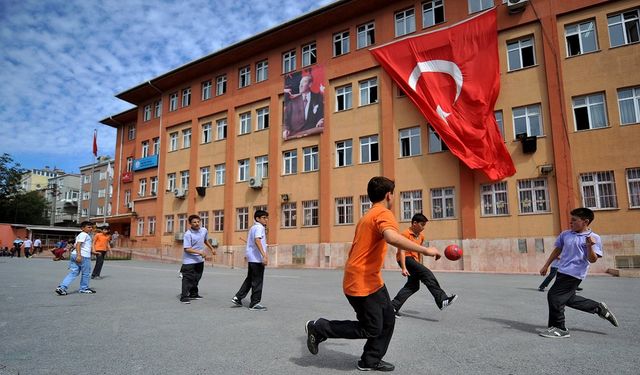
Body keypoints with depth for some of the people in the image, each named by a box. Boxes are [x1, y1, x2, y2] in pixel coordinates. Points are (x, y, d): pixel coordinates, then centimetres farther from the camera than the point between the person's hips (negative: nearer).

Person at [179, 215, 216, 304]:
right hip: (189, 261, -7)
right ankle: (184, 297, -4)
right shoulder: (188, 234, -19)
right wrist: (199, 252, -31)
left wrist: (212, 249, 30)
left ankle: (193, 294, 29)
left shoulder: (204, 230, 1)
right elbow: (187, 249, -23)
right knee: (187, 278, -8)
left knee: (197, 278, 16)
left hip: (200, 260, 7)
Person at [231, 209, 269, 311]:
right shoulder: (259, 227, -12)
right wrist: (264, 255, -35)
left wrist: (264, 254, 28)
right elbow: (257, 241, -28)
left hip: (251, 258, 9)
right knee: (257, 281, -1)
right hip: (257, 258, -9)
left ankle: (237, 298, 17)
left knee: (250, 279, 18)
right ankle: (254, 303, 6)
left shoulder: (253, 227, 18)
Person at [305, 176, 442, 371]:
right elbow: (392, 237, -37)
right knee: (370, 330, 0)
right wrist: (425, 250, -31)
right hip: (362, 283, -10)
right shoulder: (384, 213, -15)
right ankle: (319, 328, 7)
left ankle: (370, 361, 26)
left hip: (372, 280, 10)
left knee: (388, 320, 14)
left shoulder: (368, 215, 16)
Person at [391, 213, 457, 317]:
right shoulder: (406, 234, -14)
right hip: (406, 259, -9)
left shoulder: (421, 236, 12)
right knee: (427, 274, -21)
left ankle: (394, 306, 12)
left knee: (413, 286, 6)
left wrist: (420, 266, 22)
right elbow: (402, 251, -19)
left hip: (413, 260, 9)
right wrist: (403, 268, -26)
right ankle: (442, 300, -24)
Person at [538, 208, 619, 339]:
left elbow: (592, 260, -13)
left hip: (574, 274, -7)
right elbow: (557, 250, 19)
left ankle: (558, 329, 5)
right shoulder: (565, 234, 8)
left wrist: (590, 246, -30)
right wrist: (546, 266, 19)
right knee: (569, 299, 17)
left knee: (554, 296, -9)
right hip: (562, 272, 7)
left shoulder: (594, 238, -8)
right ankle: (599, 308, 34)